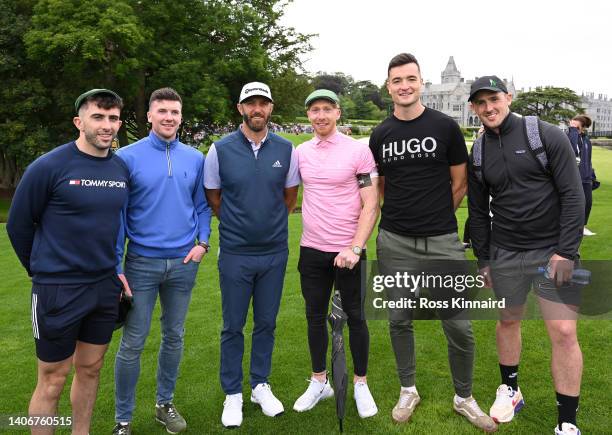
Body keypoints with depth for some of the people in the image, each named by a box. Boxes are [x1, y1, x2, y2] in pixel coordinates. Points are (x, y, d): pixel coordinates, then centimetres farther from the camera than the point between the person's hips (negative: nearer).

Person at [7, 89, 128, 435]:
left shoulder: (122, 169, 2)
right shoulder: (49, 167, -13)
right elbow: (18, 224, -3)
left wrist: (112, 269, 14)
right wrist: (43, 274, 7)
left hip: (105, 287, 5)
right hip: (58, 289, -5)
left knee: (91, 370, 17)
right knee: (53, 380, 7)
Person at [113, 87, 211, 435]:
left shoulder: (196, 158, 4)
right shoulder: (128, 157, -6)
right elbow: (116, 214, -4)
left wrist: (202, 242, -3)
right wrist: (116, 267, -8)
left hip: (184, 263, 3)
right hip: (142, 262, -3)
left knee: (175, 337, 15)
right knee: (133, 343, 2)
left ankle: (165, 403, 33)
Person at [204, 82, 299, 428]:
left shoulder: (286, 149, 0)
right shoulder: (221, 150, -5)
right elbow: (214, 199, 5)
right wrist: (239, 224, 10)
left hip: (275, 252, 2)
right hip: (235, 254, -2)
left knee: (267, 324, 13)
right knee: (233, 326, 9)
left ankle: (261, 386, 31)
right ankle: (233, 393, 25)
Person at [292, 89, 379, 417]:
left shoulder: (358, 151, -7)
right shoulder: (300, 153, 5)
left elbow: (371, 205, -10)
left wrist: (355, 248, -18)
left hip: (348, 251, -4)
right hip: (311, 249, 4)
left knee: (354, 317, 8)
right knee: (315, 316, 12)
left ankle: (361, 384, 25)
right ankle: (319, 382, 29)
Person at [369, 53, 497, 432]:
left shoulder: (445, 127, -2)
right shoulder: (380, 135, 6)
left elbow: (460, 183, 5)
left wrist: (435, 217, 9)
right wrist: (404, 216, 8)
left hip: (442, 243, -2)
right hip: (395, 243, 2)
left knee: (459, 326, 1)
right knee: (400, 320, 10)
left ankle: (464, 397, 24)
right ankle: (409, 391, 31)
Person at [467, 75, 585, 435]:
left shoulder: (547, 135, -7)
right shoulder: (479, 154, 5)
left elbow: (573, 195, -11)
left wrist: (566, 251, -16)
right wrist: (483, 259, 11)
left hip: (553, 251, -4)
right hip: (504, 253, 4)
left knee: (563, 332, -6)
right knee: (508, 321, 15)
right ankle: (511, 390, 37)